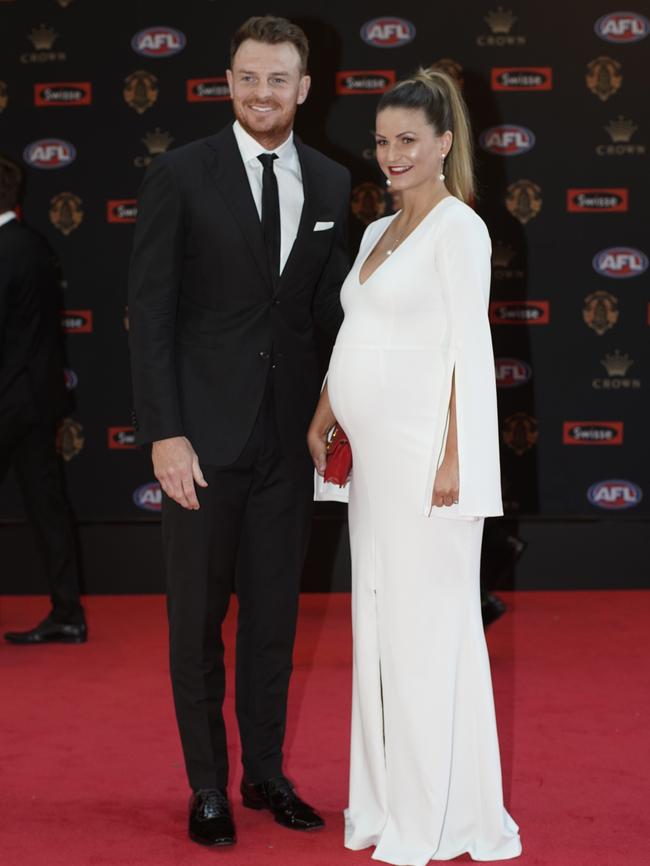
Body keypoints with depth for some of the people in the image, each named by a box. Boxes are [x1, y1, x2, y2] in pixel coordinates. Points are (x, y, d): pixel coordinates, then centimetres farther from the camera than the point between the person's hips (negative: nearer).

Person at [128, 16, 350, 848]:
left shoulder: (330, 183, 6)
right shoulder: (179, 175, -6)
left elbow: (328, 305, 12)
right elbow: (150, 313, -9)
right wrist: (165, 434, -14)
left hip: (288, 433, 4)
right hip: (205, 434, -3)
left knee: (274, 613, 13)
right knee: (198, 616, 8)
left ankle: (266, 772, 28)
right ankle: (208, 786, 21)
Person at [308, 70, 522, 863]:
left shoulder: (457, 227, -7)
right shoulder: (378, 233, 17)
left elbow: (470, 349, -13)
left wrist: (454, 461, -17)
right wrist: (320, 422, 16)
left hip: (424, 450, -8)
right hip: (374, 453, 8)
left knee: (428, 626, -3)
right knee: (376, 620, 10)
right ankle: (389, 802, 20)